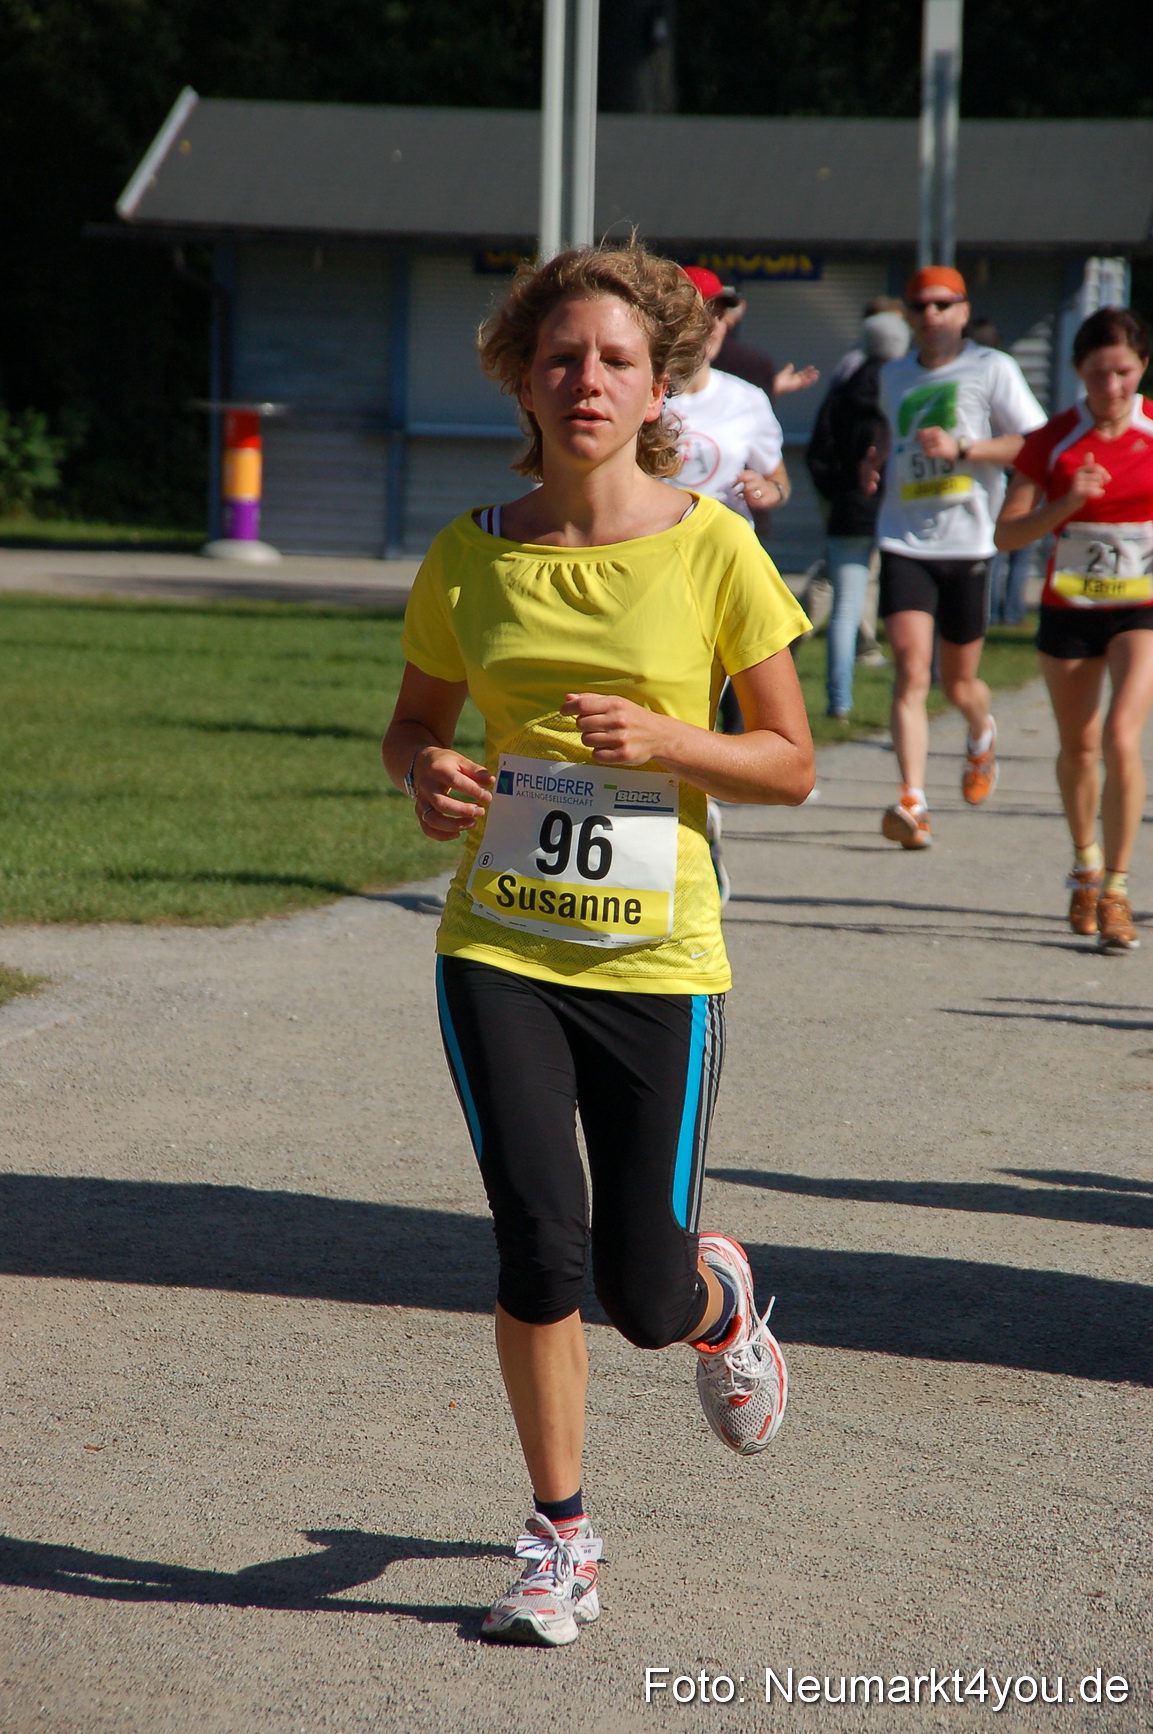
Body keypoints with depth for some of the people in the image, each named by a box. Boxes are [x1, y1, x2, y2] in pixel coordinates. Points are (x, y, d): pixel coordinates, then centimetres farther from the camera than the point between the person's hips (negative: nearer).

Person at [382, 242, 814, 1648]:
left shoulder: (712, 550, -5)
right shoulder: (471, 557, 1)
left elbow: (790, 763, 0)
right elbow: (412, 721, 15)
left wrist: (661, 740, -18)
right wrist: (426, 773, -8)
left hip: (656, 959, -1)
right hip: (499, 950, 1)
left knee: (642, 1292, 0)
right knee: (538, 1244, -10)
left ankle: (717, 1302, 39)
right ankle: (560, 1541, 10)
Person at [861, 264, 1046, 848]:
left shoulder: (992, 368, -1)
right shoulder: (894, 376, 14)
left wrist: (961, 449, -17)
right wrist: (875, 460, 13)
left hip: (966, 543, -2)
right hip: (904, 542, 2)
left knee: (959, 684, 10)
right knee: (911, 670, -16)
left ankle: (982, 735, 46)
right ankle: (911, 802, -20)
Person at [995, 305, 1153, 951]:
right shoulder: (1053, 441, -6)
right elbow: (1007, 533, -7)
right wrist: (1066, 503, -22)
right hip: (1069, 608, 2)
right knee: (1078, 746, 13)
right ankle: (1087, 863, 39)